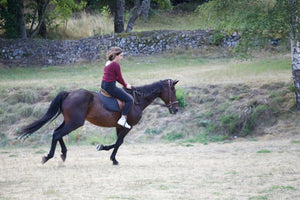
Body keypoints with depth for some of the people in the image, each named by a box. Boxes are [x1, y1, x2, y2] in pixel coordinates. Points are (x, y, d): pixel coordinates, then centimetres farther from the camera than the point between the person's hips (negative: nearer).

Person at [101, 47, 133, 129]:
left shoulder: (108, 63, 12)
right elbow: (120, 78, -9)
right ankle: (123, 119, -12)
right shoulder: (116, 65, -17)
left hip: (104, 85, 10)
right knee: (129, 99, -6)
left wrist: (125, 85, 16)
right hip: (110, 87, -10)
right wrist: (126, 85, 8)